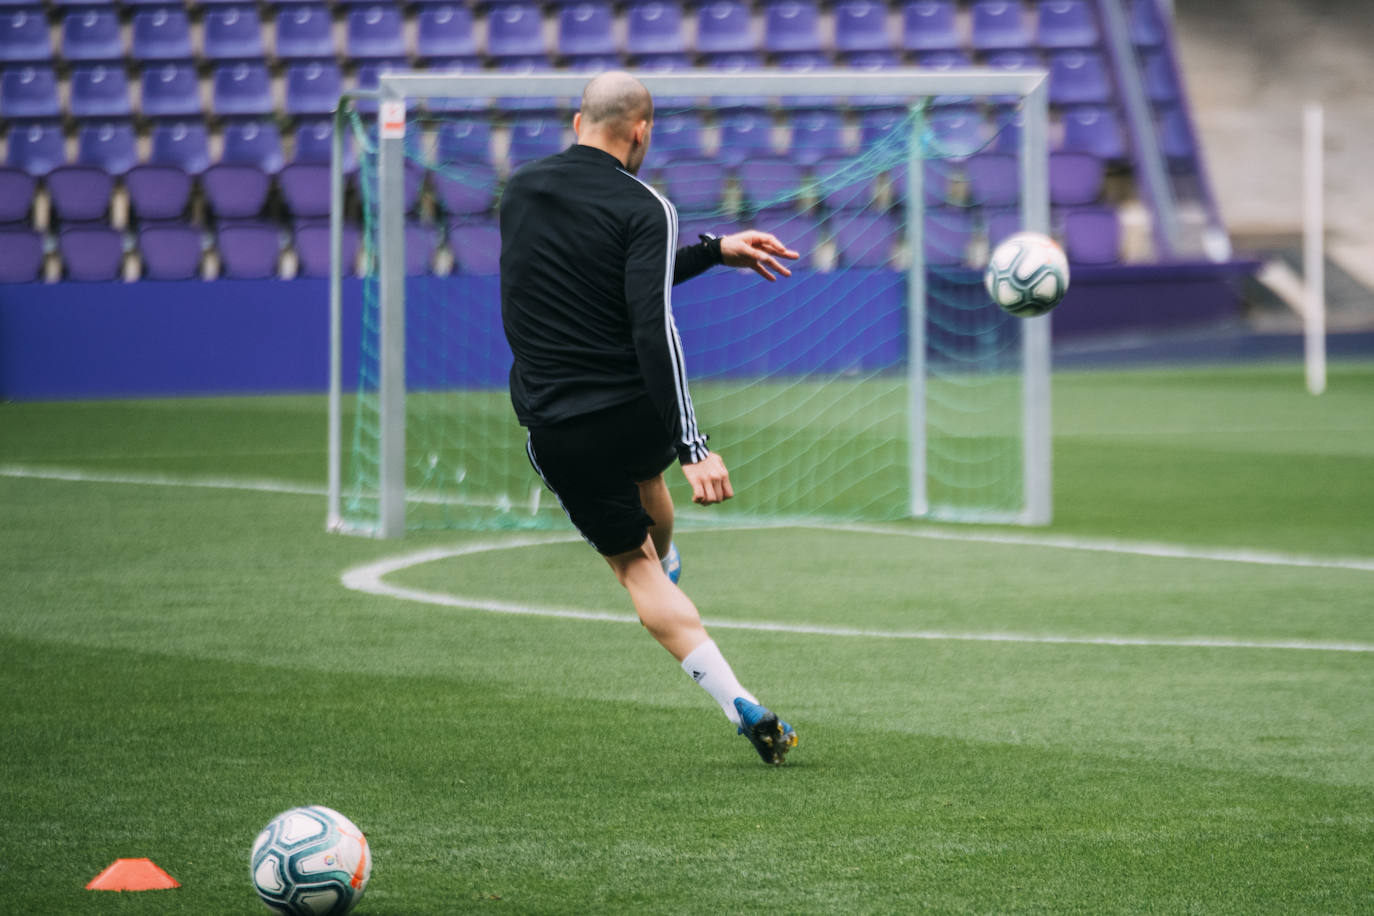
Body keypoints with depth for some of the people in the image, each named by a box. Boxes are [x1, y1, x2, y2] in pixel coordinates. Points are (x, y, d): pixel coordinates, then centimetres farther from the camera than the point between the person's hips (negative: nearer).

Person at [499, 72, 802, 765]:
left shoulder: (519, 190, 5)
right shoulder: (643, 208, -12)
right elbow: (653, 329, -22)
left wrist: (714, 251, 21)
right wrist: (693, 447, -24)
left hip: (558, 433, 2)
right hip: (641, 415, -2)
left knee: (634, 564, 11)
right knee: (643, 472, 35)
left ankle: (743, 708, 0)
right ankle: (667, 562, 64)